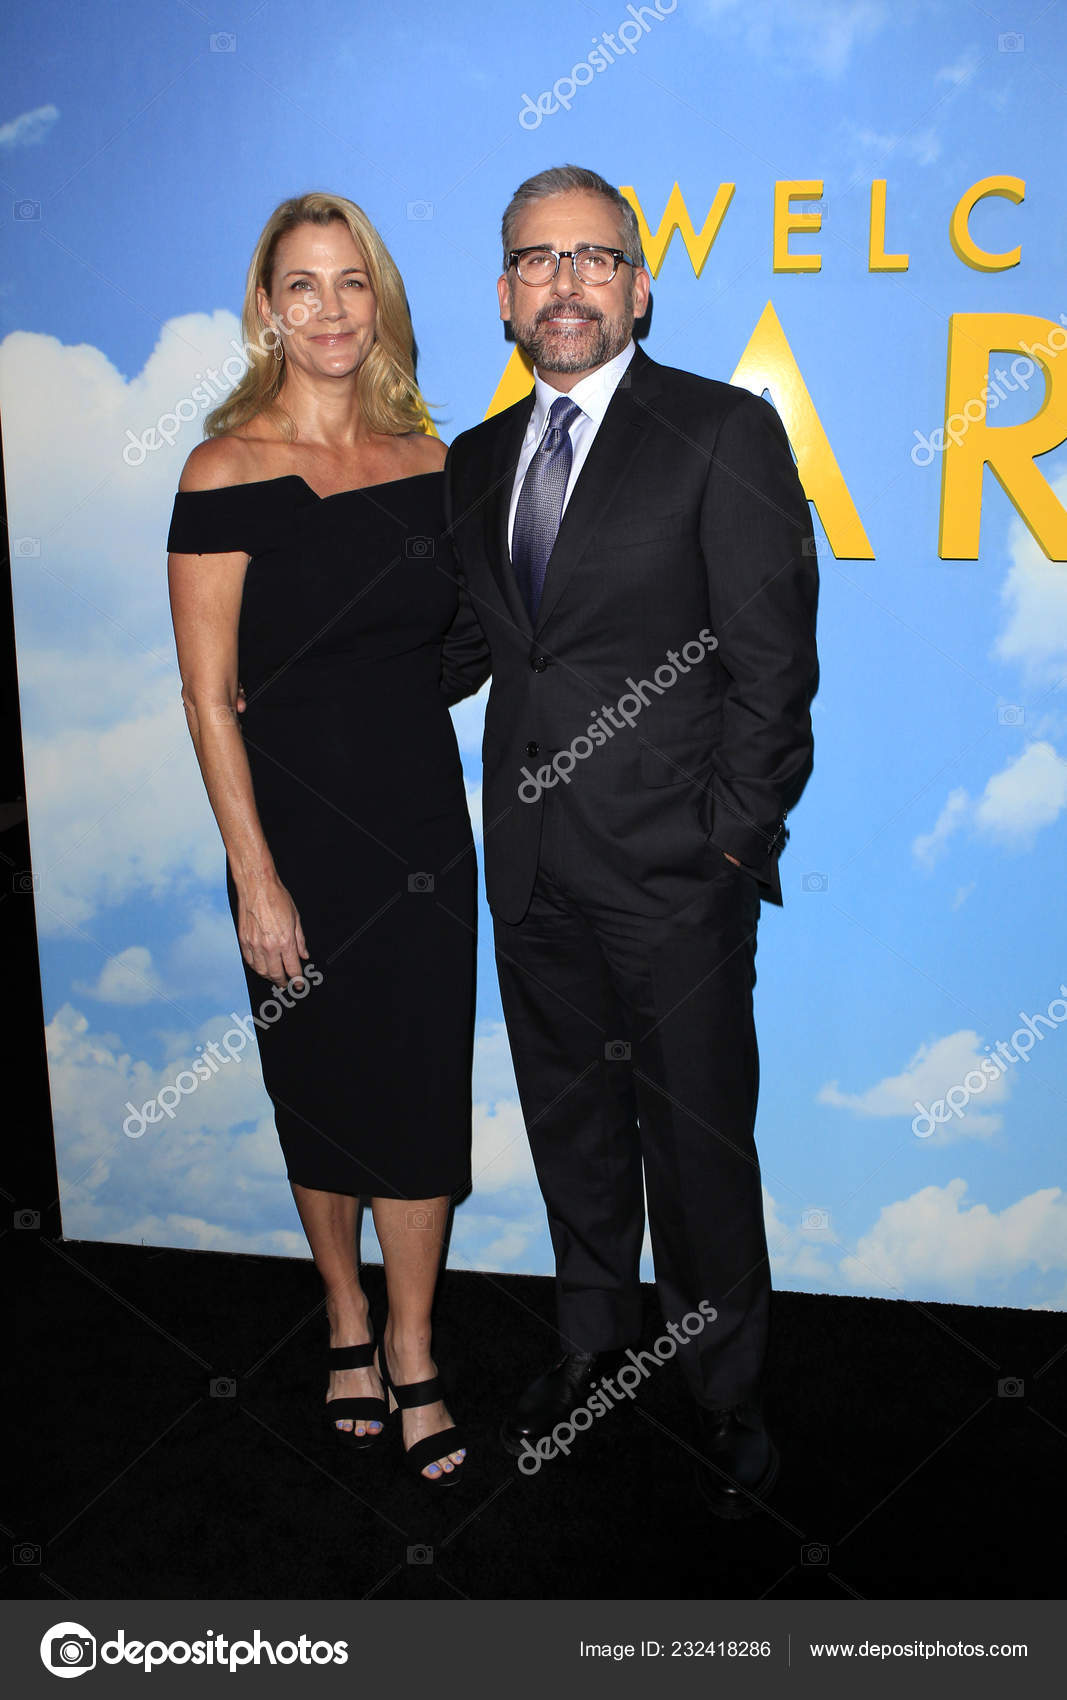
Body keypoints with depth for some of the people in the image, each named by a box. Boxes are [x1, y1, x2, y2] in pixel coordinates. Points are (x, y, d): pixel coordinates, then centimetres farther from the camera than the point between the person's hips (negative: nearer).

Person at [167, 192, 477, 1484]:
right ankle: (346, 1319, 37)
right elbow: (208, 690, -11)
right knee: (321, 1088, 12)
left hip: (423, 820, 4)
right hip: (296, 825, -3)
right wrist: (254, 875, -13)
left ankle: (411, 1354, 26)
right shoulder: (229, 470, -9)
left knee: (424, 1088, 8)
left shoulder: (425, 459, 5)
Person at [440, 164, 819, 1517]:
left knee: (699, 1144, 7)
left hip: (674, 871, -5)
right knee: (570, 1127, 19)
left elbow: (773, 660, -9)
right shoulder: (475, 460, 11)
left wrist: (732, 847, -12)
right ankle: (594, 1346, 41)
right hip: (533, 871, 5)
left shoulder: (726, 432, -6)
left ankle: (725, 1394, 30)